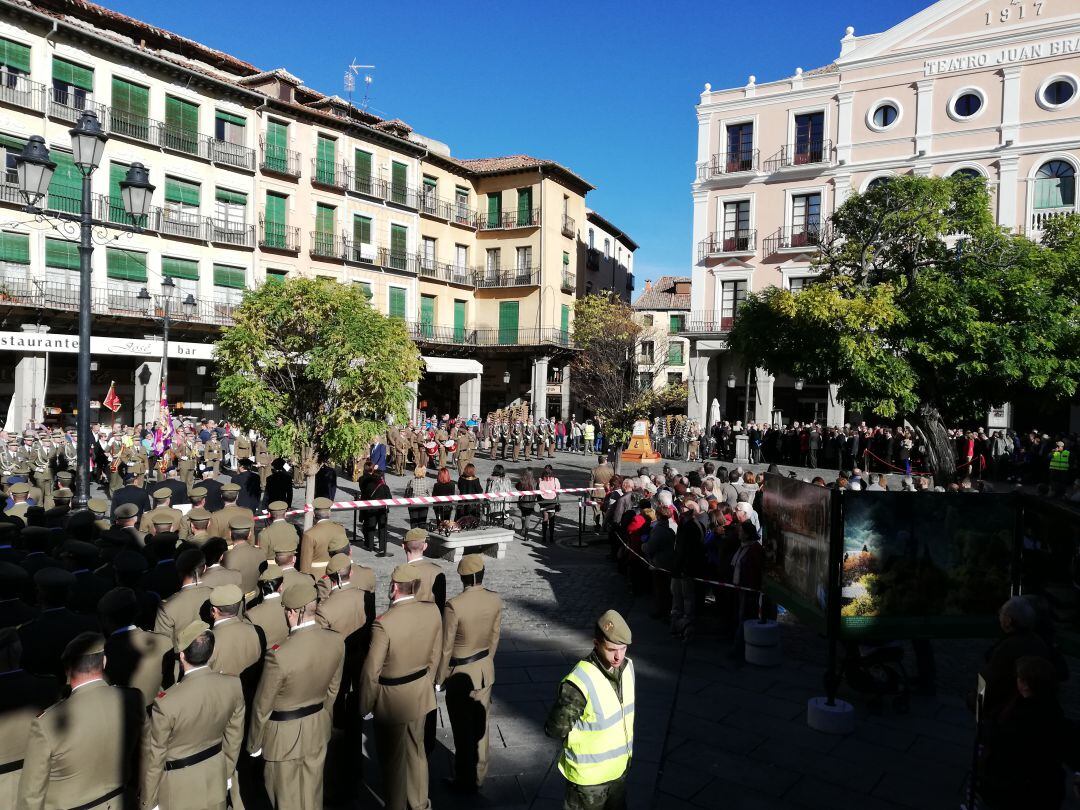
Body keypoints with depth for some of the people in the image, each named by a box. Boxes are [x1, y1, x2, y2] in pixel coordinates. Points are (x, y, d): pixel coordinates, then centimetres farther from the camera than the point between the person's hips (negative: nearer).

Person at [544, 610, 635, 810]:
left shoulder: (627, 667, -10)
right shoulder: (579, 683, -33)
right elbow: (555, 729, -23)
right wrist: (587, 738, -10)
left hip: (619, 768, 6)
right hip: (588, 776, -6)